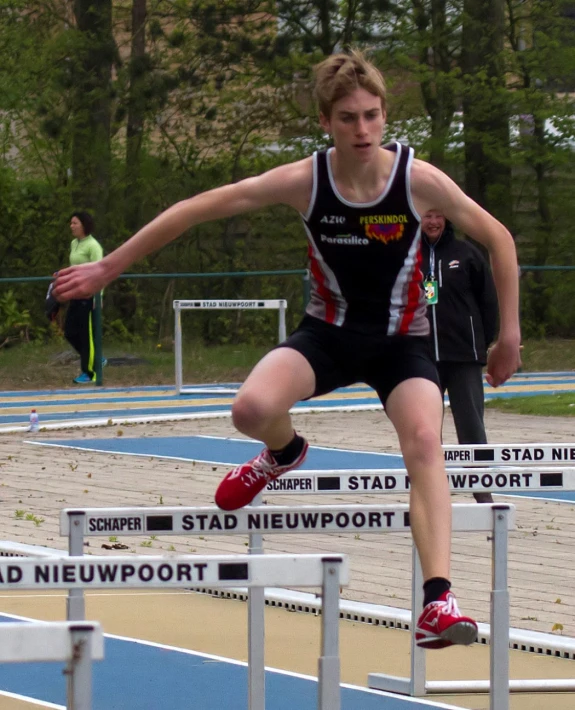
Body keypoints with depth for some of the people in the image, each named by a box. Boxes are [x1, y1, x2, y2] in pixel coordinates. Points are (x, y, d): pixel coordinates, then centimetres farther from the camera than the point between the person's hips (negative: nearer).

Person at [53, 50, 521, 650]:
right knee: (253, 408, -27)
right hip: (329, 331, 1)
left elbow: (498, 239, -3)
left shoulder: (419, 180, -18)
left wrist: (509, 334, -1)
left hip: (402, 340, -1)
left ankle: (437, 600, -33)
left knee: (424, 441, -28)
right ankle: (283, 453, 13)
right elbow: (195, 210, -11)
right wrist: (109, 267, -9)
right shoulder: (304, 181, -17)